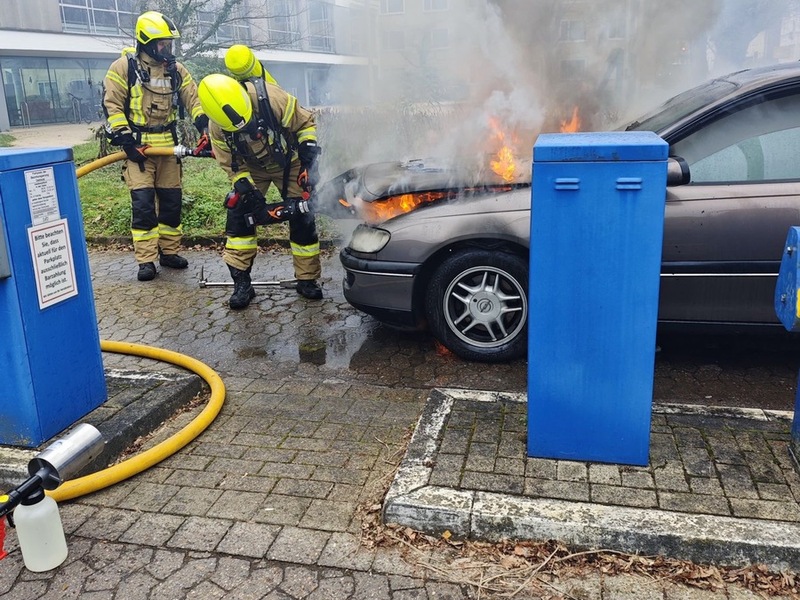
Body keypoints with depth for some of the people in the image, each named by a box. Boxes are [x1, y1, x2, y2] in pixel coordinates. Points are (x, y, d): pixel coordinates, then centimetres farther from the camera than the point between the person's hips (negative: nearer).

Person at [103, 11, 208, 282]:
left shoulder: (175, 69, 9)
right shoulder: (124, 66, -5)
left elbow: (193, 98, 7)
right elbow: (112, 105, -7)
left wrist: (206, 125, -9)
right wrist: (124, 137, -15)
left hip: (167, 144, 5)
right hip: (138, 144, -5)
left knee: (172, 200, 8)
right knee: (143, 202, -9)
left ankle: (169, 251, 21)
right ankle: (146, 260, -2)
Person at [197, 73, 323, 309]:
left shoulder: (271, 97, -34)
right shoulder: (217, 128, -25)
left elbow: (305, 123, -19)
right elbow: (232, 166, -12)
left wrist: (309, 160, -26)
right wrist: (250, 192, -25)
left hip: (288, 163, -1)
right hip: (251, 169, 2)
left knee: (302, 217, -7)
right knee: (238, 214, -14)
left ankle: (307, 280, 7)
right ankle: (241, 282, -7)